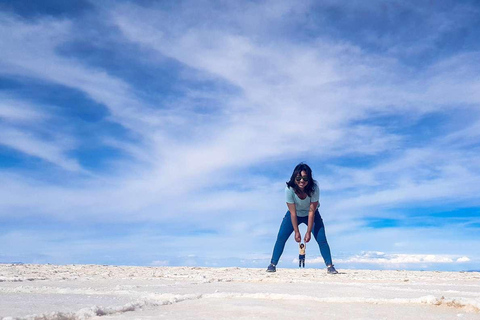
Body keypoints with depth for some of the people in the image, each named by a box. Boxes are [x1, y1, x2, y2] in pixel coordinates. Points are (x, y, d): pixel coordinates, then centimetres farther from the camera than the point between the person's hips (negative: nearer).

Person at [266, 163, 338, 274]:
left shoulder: (314, 188, -32)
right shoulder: (289, 189, -32)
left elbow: (311, 212, -27)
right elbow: (293, 213, -25)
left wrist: (308, 232, -25)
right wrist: (296, 232, -22)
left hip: (311, 215, 0)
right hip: (295, 214, 0)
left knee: (321, 239, -12)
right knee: (281, 237, -8)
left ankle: (330, 266, 1)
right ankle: (273, 264, 4)